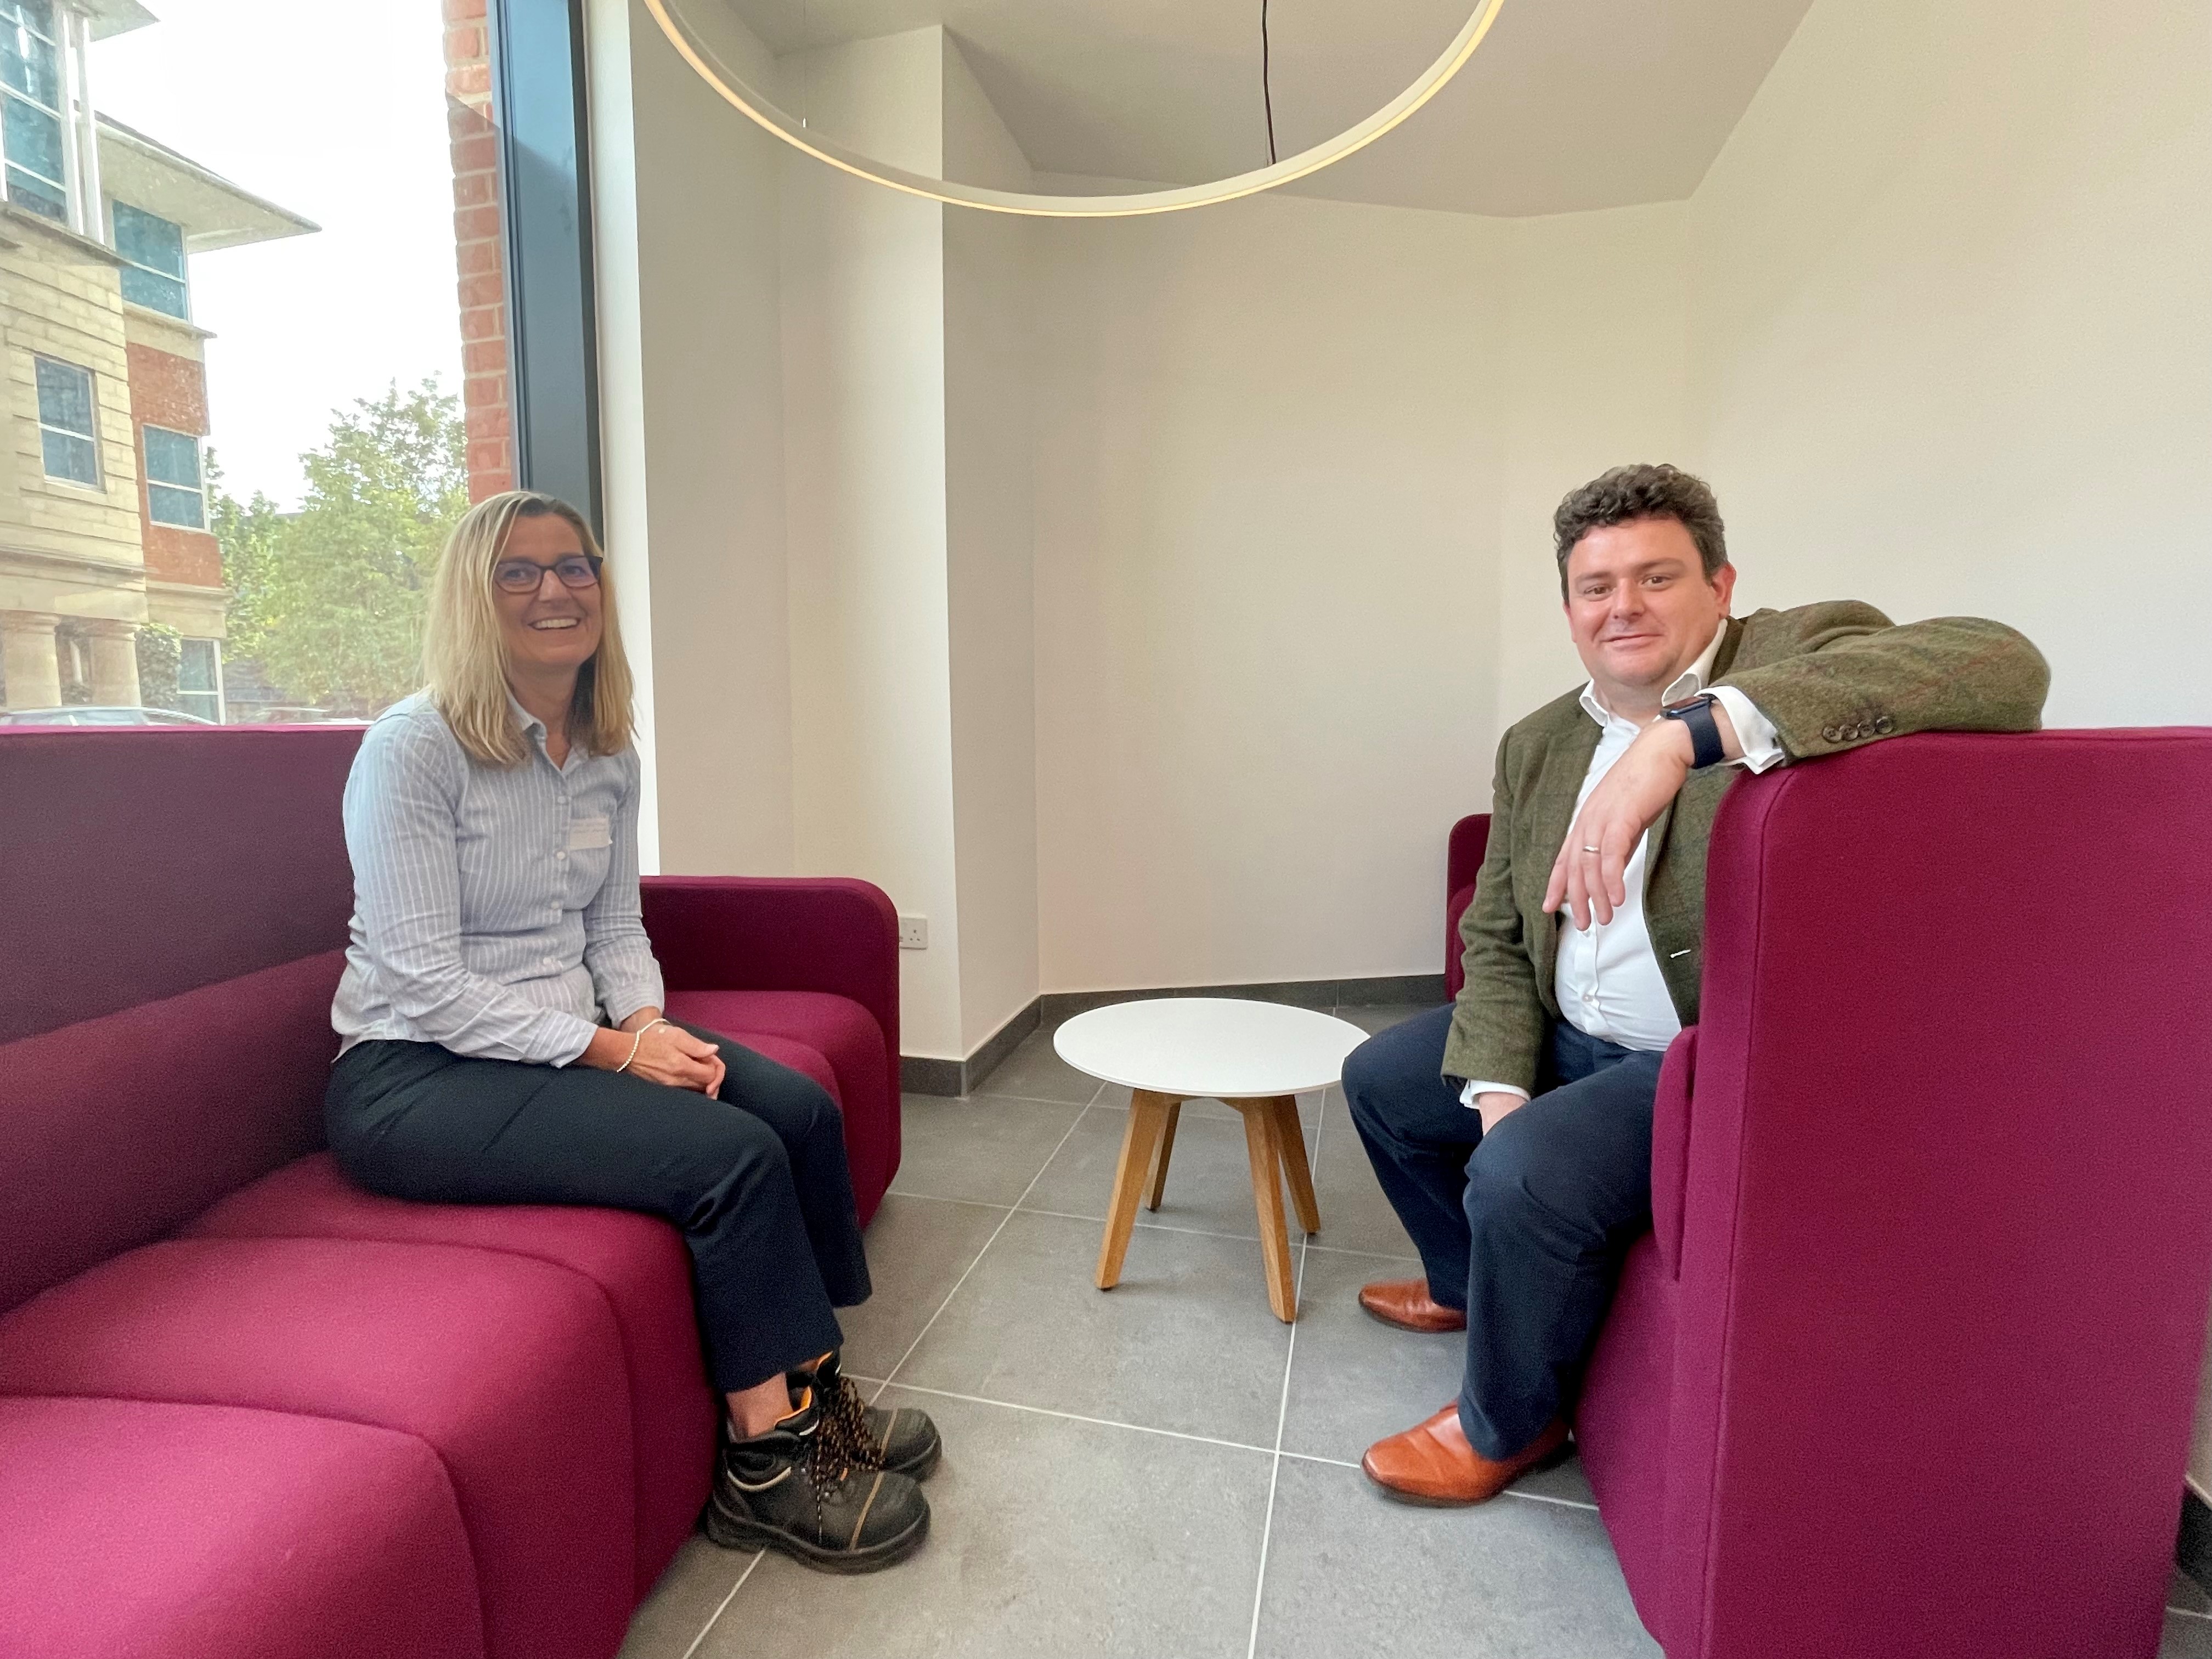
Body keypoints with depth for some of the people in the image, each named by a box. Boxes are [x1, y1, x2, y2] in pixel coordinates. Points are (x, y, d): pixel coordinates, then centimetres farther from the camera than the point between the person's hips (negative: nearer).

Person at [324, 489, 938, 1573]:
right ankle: (765, 1464, -4)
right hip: (415, 1075, -7)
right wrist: (612, 1051, -22)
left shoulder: (610, 758, 7)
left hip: (571, 1038, 7)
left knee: (801, 1109, -12)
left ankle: (810, 1390, 5)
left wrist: (650, 1023, -9)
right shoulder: (413, 746, -14)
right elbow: (425, 981, -18)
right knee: (735, 1156, -24)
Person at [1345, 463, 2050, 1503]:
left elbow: (2001, 666, -35)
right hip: (1569, 1042, 8)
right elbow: (1496, 938, 6)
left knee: (1526, 1173, -28)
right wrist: (1497, 1088, -9)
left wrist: (1682, 732, -43)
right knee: (1381, 1080, 13)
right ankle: (1470, 1284, 39)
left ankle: (1509, 1423, 5)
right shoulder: (1537, 744, 6)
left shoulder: (1803, 653, -12)